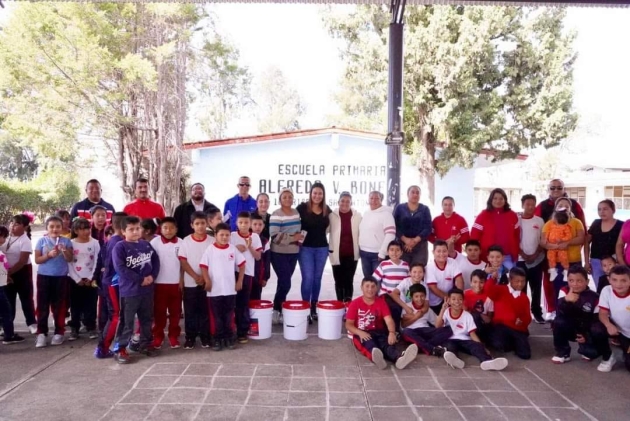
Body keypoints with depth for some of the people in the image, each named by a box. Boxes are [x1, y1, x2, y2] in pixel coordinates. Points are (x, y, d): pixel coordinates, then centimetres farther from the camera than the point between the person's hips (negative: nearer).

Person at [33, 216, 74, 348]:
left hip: (61, 277, 0)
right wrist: (49, 255, -17)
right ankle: (41, 333, 8)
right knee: (43, 306, 2)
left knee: (59, 306, 5)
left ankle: (59, 332, 13)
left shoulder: (66, 241, 1)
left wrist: (64, 251, -21)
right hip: (44, 276, 0)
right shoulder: (42, 241, 1)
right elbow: (37, 260, -2)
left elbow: (70, 259, -4)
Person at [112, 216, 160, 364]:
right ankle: (121, 349, 10)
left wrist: (152, 276, -9)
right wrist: (141, 279, -17)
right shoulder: (120, 247, -10)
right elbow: (120, 268, -18)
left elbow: (156, 261, 9)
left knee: (147, 319, 15)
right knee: (127, 321, 0)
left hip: (147, 289, 6)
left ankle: (145, 344, 29)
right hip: (129, 290, -5)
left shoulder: (146, 245, 7)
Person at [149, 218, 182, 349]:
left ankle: (174, 337, 20)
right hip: (160, 283, -1)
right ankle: (158, 337, 19)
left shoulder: (181, 243, 0)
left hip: (176, 283, 1)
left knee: (175, 311, 8)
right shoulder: (155, 242, -4)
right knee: (159, 311, 8)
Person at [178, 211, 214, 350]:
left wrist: (205, 277, -12)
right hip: (190, 283, 0)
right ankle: (190, 337, 19)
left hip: (207, 282, 0)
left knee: (205, 310, 7)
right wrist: (195, 276, -14)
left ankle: (205, 337, 18)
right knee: (190, 311, 7)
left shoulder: (212, 241, -2)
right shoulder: (186, 241, -2)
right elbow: (183, 262, -4)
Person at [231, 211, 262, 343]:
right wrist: (236, 249, -13)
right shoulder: (232, 236, -1)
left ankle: (242, 331, 13)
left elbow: (258, 257, 1)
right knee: (234, 301, 5)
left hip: (248, 273, 1)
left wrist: (250, 247, -13)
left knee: (244, 302, 5)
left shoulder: (255, 237, 2)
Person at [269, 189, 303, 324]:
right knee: (285, 283, -8)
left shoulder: (296, 212, 9)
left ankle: (280, 308, 24)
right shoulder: (276, 215, -13)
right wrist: (293, 238, -21)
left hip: (293, 253, 7)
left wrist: (300, 237, 2)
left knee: (284, 282, 13)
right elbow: (274, 236, -21)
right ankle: (276, 310, 8)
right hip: (279, 253, -7)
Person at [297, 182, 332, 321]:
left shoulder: (327, 209, 4)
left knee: (317, 278, 10)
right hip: (306, 248, -4)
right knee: (308, 278, -6)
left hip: (322, 248, 4)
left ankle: (314, 308, 21)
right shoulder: (302, 207, -7)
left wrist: (322, 234, 9)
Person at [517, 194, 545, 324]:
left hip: (537, 260, 2)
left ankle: (537, 313, 15)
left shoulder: (539, 221, 6)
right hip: (521, 259, -2)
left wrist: (535, 255, -8)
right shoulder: (516, 220, -1)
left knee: (536, 288, 6)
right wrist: (524, 255, -10)